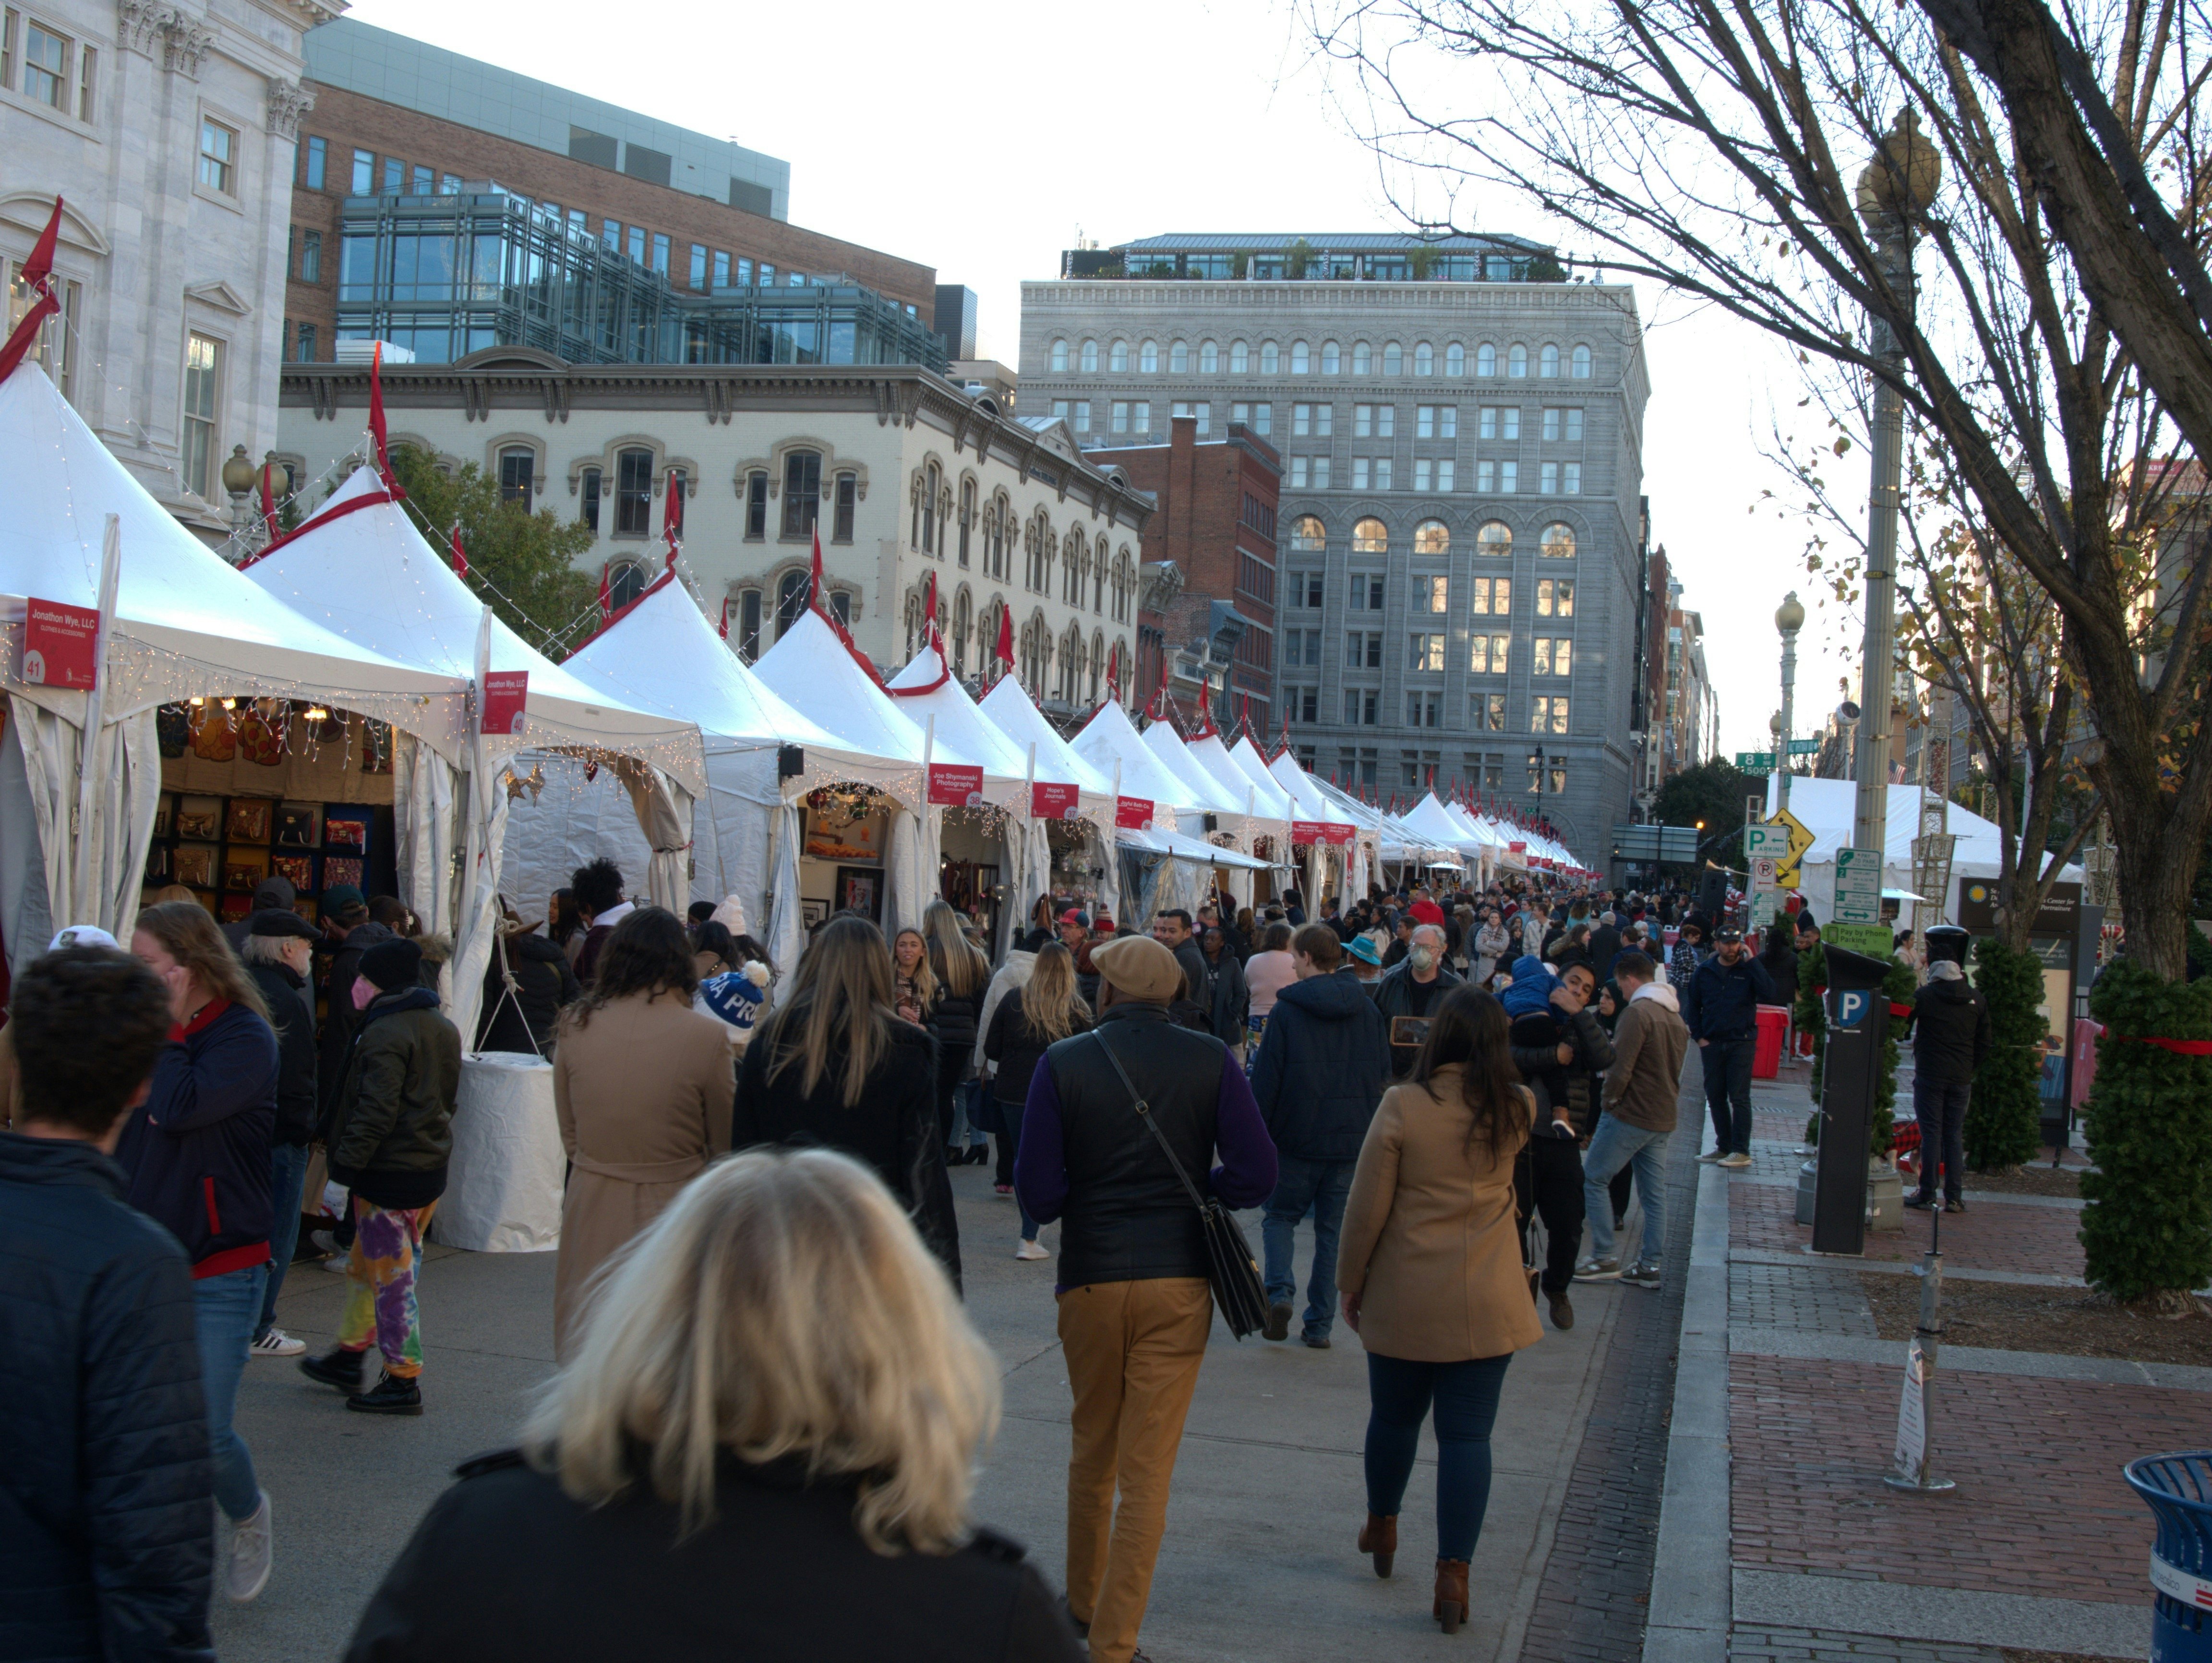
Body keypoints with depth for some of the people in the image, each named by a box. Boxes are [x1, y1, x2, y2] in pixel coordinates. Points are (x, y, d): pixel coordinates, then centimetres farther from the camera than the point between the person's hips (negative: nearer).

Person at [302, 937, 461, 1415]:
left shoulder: (384, 1035, -17)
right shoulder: (444, 1029, 11)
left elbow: (375, 1111, -23)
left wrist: (345, 1167, -20)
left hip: (388, 1174, -9)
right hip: (431, 1166, 9)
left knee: (392, 1277, -2)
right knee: (366, 1264, 22)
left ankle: (402, 1381, 3)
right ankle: (350, 1356, 32)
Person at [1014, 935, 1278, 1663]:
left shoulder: (1063, 1064, -6)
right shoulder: (1211, 1061, -5)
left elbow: (1038, 1194, -10)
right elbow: (1254, 1177, -9)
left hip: (1089, 1281, 1)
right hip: (1179, 1281, -1)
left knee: (1091, 1453, 21)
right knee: (1147, 1471, 4)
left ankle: (1084, 1602, 38)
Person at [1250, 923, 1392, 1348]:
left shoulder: (1287, 1011, -9)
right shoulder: (1367, 1010, 2)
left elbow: (1265, 1080, -8)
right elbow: (1383, 1075, 8)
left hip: (1299, 1137, -3)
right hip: (1353, 1137, 3)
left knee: (1281, 1217, 13)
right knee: (1334, 1228, 10)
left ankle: (1280, 1293, -10)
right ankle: (1320, 1324, 10)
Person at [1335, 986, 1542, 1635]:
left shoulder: (1403, 1106, -12)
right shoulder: (1516, 1109, -4)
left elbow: (1365, 1210, -8)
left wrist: (1351, 1284, 4)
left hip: (1404, 1300, -1)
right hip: (1486, 1304, 1)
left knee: (1394, 1417, 19)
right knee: (1468, 1434, 3)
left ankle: (1382, 1527, 40)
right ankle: (1454, 1574, 1)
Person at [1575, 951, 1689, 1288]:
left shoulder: (1637, 1012, -16)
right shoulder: (1676, 1016, 13)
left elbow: (1621, 1069, -20)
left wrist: (1609, 1101, -7)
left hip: (1631, 1115, -9)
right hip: (1664, 1118, 9)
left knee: (1593, 1179, 2)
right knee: (1654, 1192, 10)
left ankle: (1605, 1258, 1)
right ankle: (1650, 1266, 12)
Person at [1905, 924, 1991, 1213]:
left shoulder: (1923, 996, -8)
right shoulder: (1976, 999, 4)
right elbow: (1983, 1043, 8)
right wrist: (1971, 1070, 16)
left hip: (1930, 1075, -3)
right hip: (1962, 1078, 3)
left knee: (1931, 1133, 0)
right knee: (1955, 1134, 8)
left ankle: (1927, 1194, 1)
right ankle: (1954, 1197, 7)